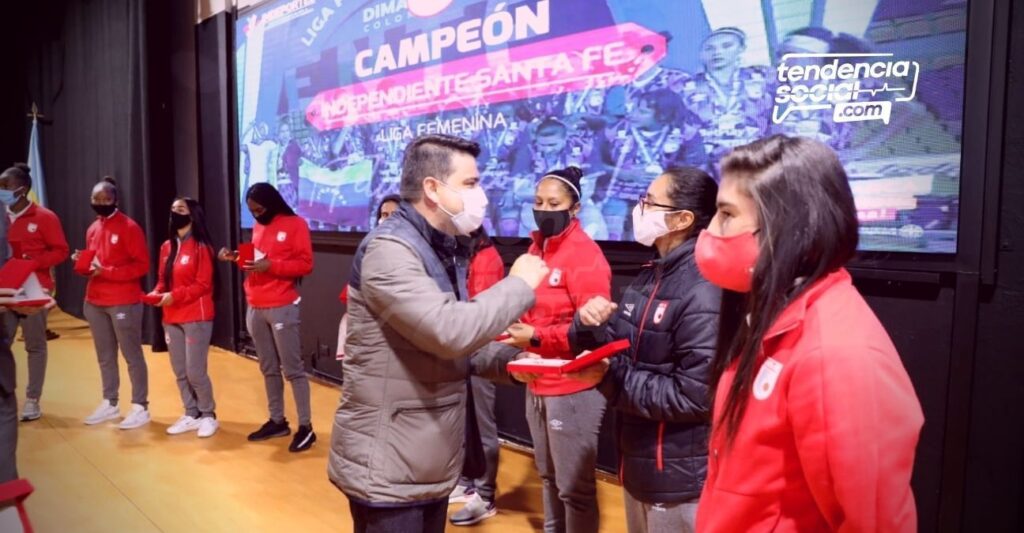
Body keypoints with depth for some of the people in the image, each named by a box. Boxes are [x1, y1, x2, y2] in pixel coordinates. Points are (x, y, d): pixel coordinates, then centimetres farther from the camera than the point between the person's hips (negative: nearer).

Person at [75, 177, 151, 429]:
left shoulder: (129, 227, -9)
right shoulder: (92, 229, 14)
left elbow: (142, 265, -14)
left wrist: (107, 272, -22)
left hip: (124, 302, -7)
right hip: (94, 302, 7)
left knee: (132, 355, 0)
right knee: (105, 357, 14)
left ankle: (140, 407, 7)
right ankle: (110, 404, 25)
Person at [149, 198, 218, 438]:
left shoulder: (201, 247, -10)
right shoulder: (166, 247, 11)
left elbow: (203, 285, -13)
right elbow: (163, 280, 16)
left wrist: (175, 295, -21)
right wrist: (156, 293, -4)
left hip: (197, 318, -7)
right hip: (171, 318, 7)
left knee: (195, 371, -5)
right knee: (180, 372, 10)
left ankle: (208, 415, 13)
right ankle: (191, 415, 23)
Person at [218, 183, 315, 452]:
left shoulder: (295, 224, -5)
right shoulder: (258, 227, 14)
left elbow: (305, 264, -11)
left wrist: (271, 265, -22)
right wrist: (237, 257, 4)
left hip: (282, 308, -7)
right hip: (255, 308, 7)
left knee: (292, 368, -4)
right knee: (268, 368, 11)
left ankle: (306, 427, 2)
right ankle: (277, 421, 22)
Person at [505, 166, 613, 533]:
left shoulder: (585, 254, -14)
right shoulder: (536, 249, 9)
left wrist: (537, 338, -21)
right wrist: (517, 336, -2)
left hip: (573, 387, -8)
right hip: (537, 384, 8)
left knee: (574, 486, 5)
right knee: (549, 477, 22)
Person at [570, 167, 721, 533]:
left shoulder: (703, 292, -22)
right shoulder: (650, 276, 7)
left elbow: (695, 396, -27)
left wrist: (611, 378, -22)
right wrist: (591, 326, -11)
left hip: (678, 480, -8)